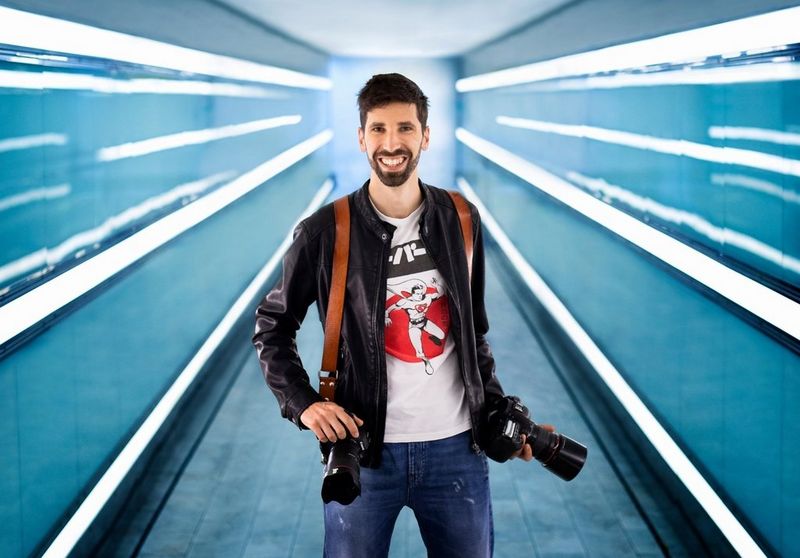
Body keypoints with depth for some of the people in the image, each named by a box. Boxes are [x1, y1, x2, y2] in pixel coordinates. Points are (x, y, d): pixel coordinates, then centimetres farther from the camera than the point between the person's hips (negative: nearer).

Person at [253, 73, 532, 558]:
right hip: (363, 449, -2)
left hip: (457, 448, 2)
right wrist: (303, 403, -9)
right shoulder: (325, 232, -6)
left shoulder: (461, 221, 3)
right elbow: (273, 327, 3)